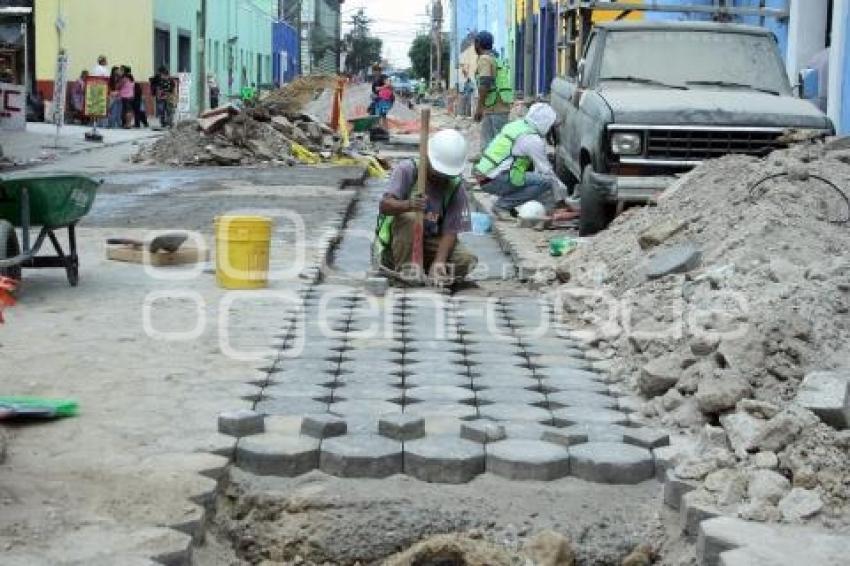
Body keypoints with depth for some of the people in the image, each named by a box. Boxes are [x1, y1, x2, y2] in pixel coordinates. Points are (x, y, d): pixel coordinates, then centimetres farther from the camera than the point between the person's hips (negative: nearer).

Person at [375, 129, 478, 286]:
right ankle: (405, 270, -19)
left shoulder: (455, 188, -8)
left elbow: (450, 231, -13)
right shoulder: (407, 170, -15)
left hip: (430, 242, 2)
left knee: (467, 260, -21)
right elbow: (385, 206, -29)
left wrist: (439, 262, -30)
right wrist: (408, 205, -51)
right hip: (395, 243, -2)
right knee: (409, 217, -33)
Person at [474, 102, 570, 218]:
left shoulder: (516, 125, 17)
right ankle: (503, 204, -7)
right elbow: (546, 171, -4)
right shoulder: (533, 139, -10)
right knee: (545, 181, -11)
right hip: (494, 181, -9)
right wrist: (561, 194, 11)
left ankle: (504, 204, 12)